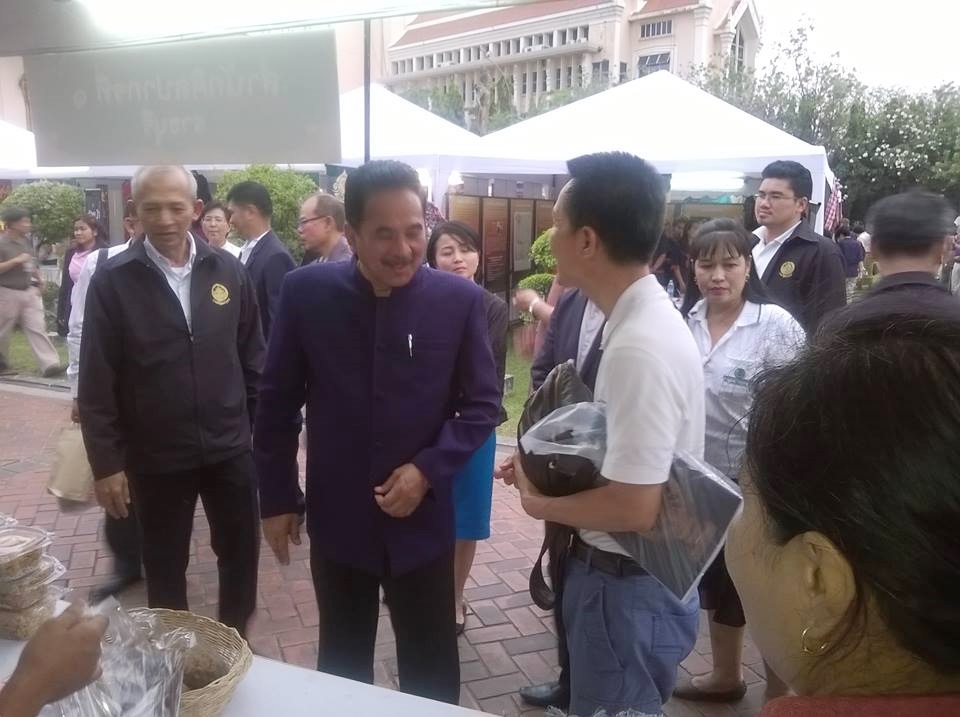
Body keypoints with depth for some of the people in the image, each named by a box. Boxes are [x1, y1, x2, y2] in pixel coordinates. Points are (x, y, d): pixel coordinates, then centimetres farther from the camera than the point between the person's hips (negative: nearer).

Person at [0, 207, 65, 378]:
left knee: (37, 328, -4)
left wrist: (38, 281, 16)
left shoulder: (27, 241, 10)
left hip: (29, 292, 5)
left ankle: (49, 364, -12)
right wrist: (16, 261, -23)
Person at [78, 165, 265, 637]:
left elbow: (253, 358, 5)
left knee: (241, 554, 15)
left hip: (230, 447, 2)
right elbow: (96, 381, -7)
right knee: (165, 567, 14)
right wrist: (105, 462, -8)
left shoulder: (228, 271, -1)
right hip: (156, 456, -2)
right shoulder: (112, 281, -9)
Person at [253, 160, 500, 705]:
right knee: (342, 664, 21)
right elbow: (278, 402, 0)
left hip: (424, 520, -1)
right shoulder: (307, 292, -9)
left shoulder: (461, 300, -10)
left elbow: (483, 404, -3)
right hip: (337, 517, 1)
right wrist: (277, 498, 2)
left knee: (432, 670, 15)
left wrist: (429, 470, -15)